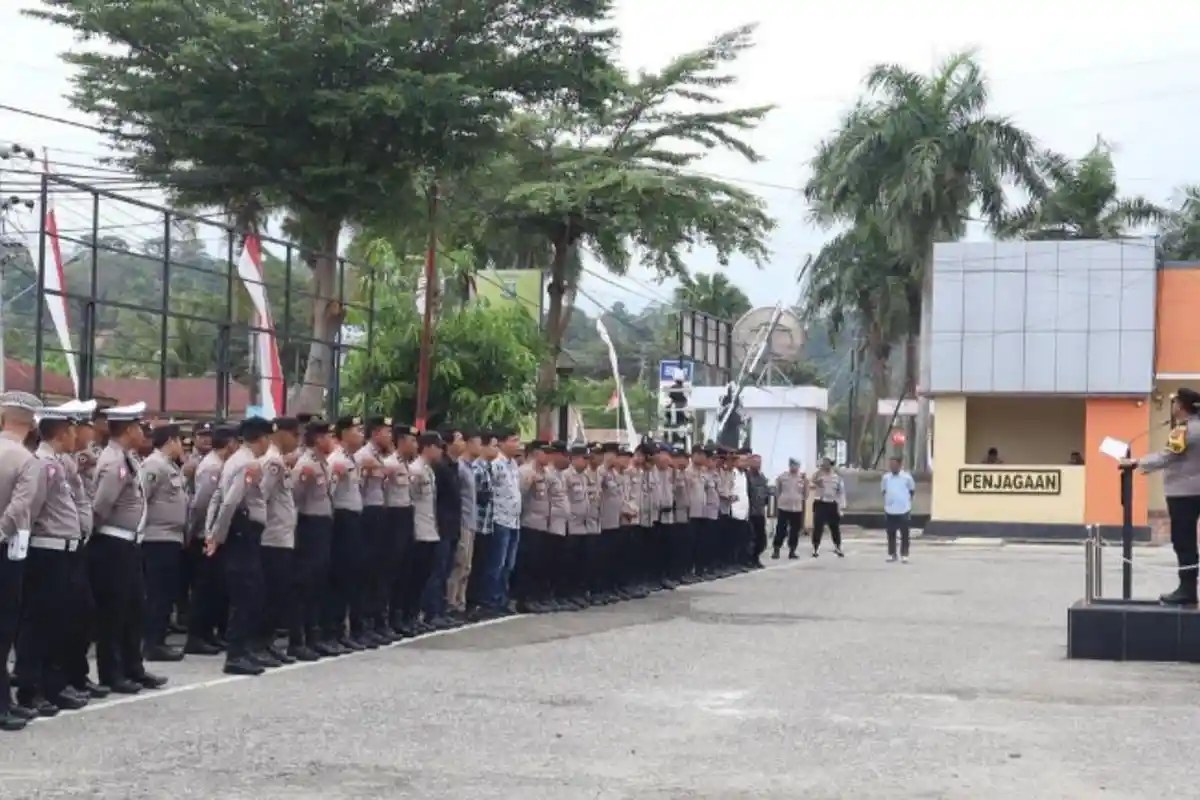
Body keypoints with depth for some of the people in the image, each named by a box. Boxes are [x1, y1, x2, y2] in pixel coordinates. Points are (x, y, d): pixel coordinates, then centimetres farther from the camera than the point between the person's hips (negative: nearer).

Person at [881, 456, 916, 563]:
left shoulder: (906, 477, -3)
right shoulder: (886, 477, 5)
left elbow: (912, 490, 9)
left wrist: (908, 501, 5)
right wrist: (885, 504, 9)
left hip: (903, 509, -3)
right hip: (890, 510, 3)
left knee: (904, 534, 0)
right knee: (890, 534, 7)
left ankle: (904, 554, 7)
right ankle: (891, 554, 16)